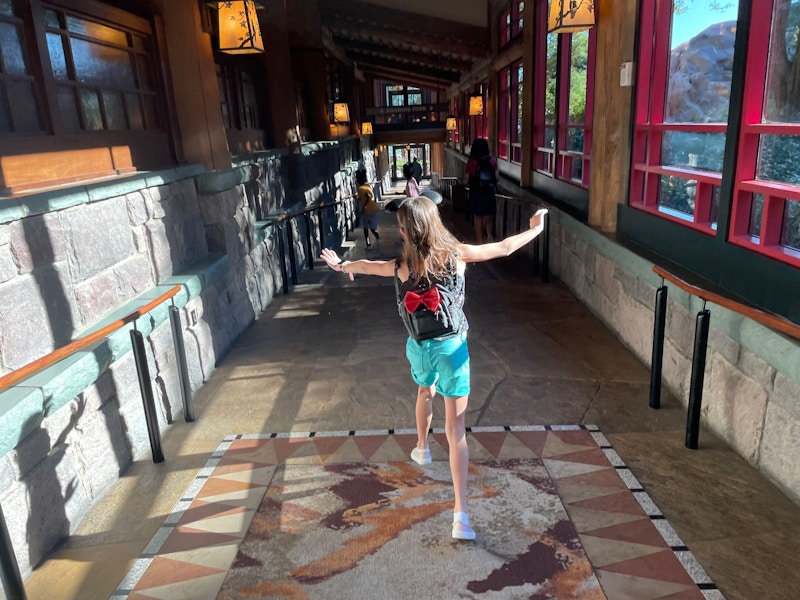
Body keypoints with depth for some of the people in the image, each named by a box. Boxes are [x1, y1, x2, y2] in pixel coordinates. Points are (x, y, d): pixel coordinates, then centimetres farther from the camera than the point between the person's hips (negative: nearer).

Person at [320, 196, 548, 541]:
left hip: (419, 347, 1)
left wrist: (342, 265, 30)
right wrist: (535, 228, 18)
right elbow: (504, 248, 1)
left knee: (425, 394, 34)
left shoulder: (403, 266, -11)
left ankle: (422, 448, 59)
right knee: (456, 429, -1)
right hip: (452, 347, -1)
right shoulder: (457, 254, -11)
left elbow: (366, 266, 9)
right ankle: (461, 514, -3)